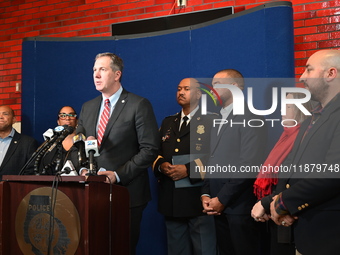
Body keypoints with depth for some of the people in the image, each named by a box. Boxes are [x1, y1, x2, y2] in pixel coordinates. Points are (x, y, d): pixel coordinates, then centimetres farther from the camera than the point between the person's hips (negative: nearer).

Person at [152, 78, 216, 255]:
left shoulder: (211, 122, -2)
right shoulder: (167, 123, 18)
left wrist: (189, 169, -19)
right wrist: (161, 165, -5)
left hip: (199, 199, -6)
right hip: (171, 200, 6)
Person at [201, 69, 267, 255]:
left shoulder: (249, 119, -9)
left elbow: (249, 165, -17)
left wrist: (222, 199, -15)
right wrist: (206, 194, 3)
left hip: (239, 206, -8)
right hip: (220, 207, 8)